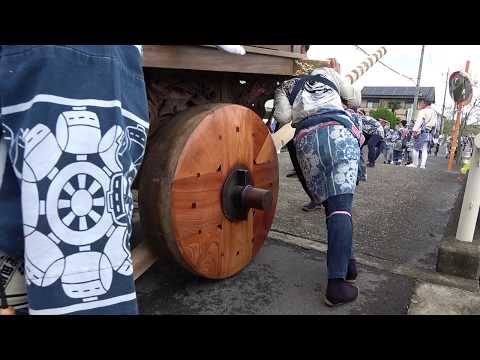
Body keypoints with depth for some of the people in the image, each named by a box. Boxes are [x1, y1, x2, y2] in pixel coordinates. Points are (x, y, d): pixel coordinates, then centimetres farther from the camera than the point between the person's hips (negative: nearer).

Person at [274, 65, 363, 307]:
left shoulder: (284, 88, 28)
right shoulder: (327, 72, 31)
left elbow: (283, 117, 9)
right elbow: (355, 100, 32)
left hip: (307, 139, 1)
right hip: (340, 131, -1)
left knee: (332, 204, 13)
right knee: (341, 206, -11)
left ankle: (346, 263, 17)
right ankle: (336, 283, -19)